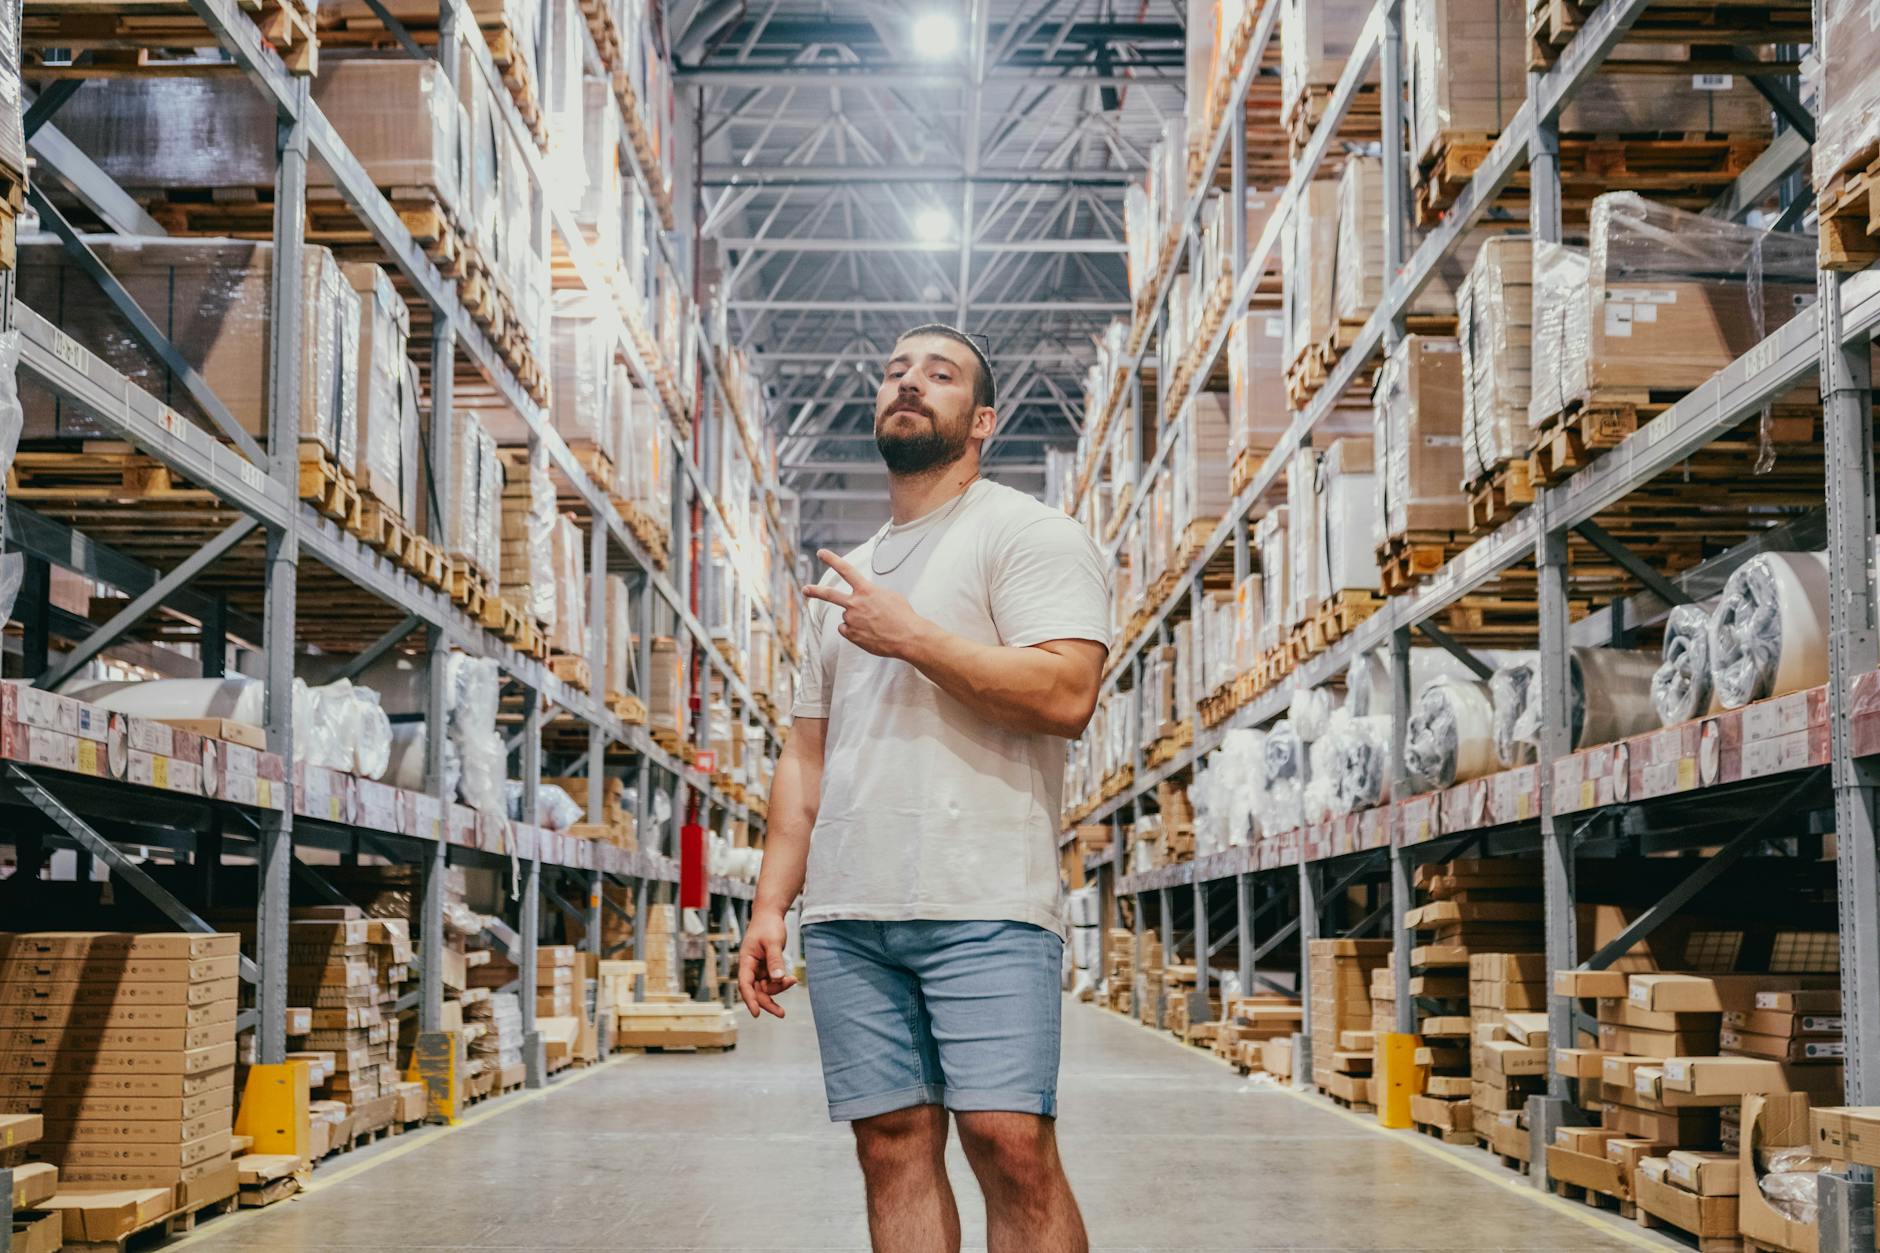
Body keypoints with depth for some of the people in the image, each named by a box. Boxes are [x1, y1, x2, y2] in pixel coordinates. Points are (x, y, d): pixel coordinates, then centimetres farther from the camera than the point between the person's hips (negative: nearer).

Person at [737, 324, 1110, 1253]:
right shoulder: (843, 580, 24)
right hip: (846, 915, 6)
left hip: (983, 904, -6)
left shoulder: (1026, 532, 3)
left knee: (1011, 1143, -13)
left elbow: (1066, 695, -13)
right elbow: (806, 755, 22)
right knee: (893, 1144, 3)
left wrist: (911, 636, -9)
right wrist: (770, 905, 12)